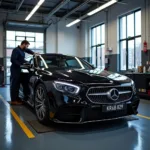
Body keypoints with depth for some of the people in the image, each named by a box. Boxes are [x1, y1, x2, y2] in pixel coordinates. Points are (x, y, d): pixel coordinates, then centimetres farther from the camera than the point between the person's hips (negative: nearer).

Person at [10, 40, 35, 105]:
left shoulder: (22, 50, 11)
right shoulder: (16, 50, -17)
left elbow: (28, 51, 31)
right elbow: (13, 60, -23)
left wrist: (34, 53, 15)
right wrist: (20, 64, -22)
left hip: (18, 69, 9)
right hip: (15, 69, -9)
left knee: (17, 84, 12)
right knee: (14, 84, -8)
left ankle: (16, 98, 19)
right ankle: (13, 100, -5)